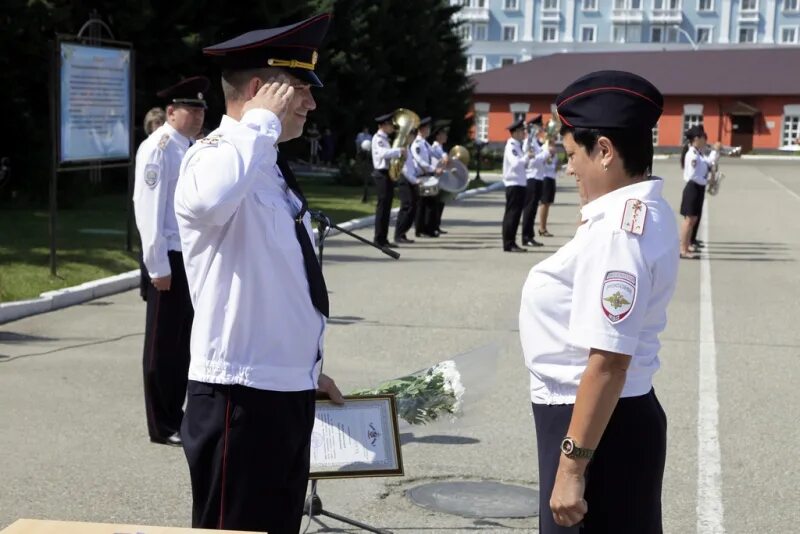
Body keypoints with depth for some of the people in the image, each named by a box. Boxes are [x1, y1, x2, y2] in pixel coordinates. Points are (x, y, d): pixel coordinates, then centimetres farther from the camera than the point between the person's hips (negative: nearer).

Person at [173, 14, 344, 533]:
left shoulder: (271, 167, 13)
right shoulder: (218, 156, -16)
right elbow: (211, 201, -43)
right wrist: (261, 121, -27)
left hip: (289, 389, 9)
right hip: (241, 396, -9)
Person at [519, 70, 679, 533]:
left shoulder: (617, 230, -25)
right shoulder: (644, 212, 7)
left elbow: (609, 361, -28)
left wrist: (572, 466, -26)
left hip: (598, 423, -10)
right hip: (618, 417, 10)